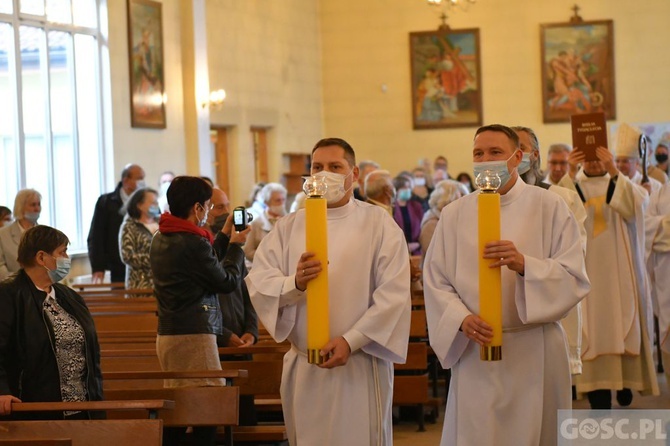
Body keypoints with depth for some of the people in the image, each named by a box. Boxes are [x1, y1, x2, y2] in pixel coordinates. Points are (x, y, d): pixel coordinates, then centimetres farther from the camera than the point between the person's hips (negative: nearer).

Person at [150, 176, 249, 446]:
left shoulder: (161, 239, 11)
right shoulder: (193, 243, -17)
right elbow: (228, 281, -6)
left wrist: (224, 237, 22)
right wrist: (236, 245, 8)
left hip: (168, 333, 10)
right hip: (194, 335, -9)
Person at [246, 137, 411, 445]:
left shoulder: (378, 224, 0)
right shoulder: (288, 228, 9)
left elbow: (395, 294, -7)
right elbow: (258, 284, -1)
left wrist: (351, 340, -17)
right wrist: (295, 283, -22)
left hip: (360, 365, -3)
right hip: (303, 370, 3)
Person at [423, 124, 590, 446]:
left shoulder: (549, 207, 0)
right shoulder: (454, 214, 6)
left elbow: (575, 277, -6)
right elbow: (435, 281, 2)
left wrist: (524, 264, -22)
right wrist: (462, 319, -16)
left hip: (535, 351, -1)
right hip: (474, 352, 1)